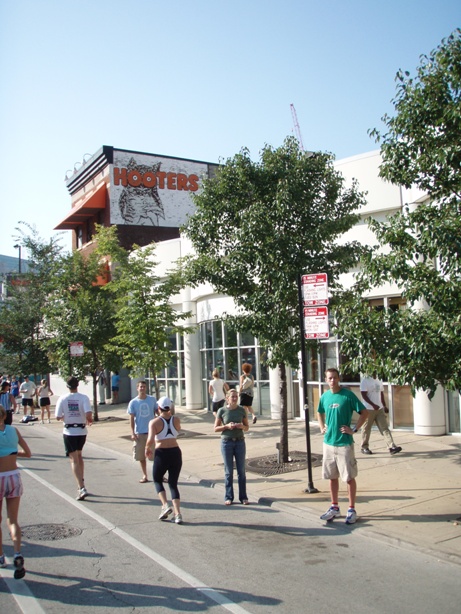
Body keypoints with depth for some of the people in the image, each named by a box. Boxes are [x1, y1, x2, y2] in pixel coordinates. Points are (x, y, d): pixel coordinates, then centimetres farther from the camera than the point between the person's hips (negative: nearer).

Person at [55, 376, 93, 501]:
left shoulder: (62, 399, -7)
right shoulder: (83, 398, -9)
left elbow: (58, 417, -6)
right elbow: (88, 414, -20)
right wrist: (90, 421, 2)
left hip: (69, 431, -2)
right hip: (82, 431, 2)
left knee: (74, 460, -1)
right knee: (79, 456, 23)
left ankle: (82, 488, -11)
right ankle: (81, 483, 26)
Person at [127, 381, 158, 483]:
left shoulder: (152, 399, 0)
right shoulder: (133, 402, -2)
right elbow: (132, 418, -1)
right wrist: (133, 433, -6)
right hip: (139, 433, 0)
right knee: (141, 456, 8)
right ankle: (145, 476, 22)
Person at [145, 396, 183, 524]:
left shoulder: (154, 422, -10)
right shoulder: (176, 420, 1)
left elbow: (150, 440, -20)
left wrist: (147, 449, 0)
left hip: (161, 454, -3)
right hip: (175, 452, 3)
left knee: (157, 480, 21)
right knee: (173, 484, 11)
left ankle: (165, 505, 3)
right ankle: (178, 514, 2)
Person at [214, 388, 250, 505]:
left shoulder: (242, 410, 1)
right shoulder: (222, 411, -3)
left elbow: (247, 427, 8)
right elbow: (216, 429, 1)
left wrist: (242, 426, -14)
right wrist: (227, 426, -16)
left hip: (240, 442, 1)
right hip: (226, 442, -1)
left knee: (241, 471, 5)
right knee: (228, 471, 4)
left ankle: (243, 497, 13)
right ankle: (228, 497, 13)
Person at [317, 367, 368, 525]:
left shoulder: (348, 395, -10)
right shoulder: (325, 396, 5)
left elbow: (364, 412, -8)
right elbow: (320, 413, 24)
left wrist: (354, 430, -12)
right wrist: (322, 427, 10)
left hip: (344, 442, -5)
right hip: (328, 442, 5)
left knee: (349, 477, 3)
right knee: (332, 477, 14)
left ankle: (351, 510, 15)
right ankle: (334, 507, 27)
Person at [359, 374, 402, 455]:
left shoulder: (378, 380, 11)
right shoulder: (365, 380, -10)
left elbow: (381, 394, 18)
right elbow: (363, 395, -16)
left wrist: (384, 406, 12)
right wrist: (373, 405, -23)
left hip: (380, 408, 6)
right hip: (369, 409, -6)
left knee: (384, 428, -2)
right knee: (366, 428, 4)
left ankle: (392, 446, -7)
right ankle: (364, 447, 16)